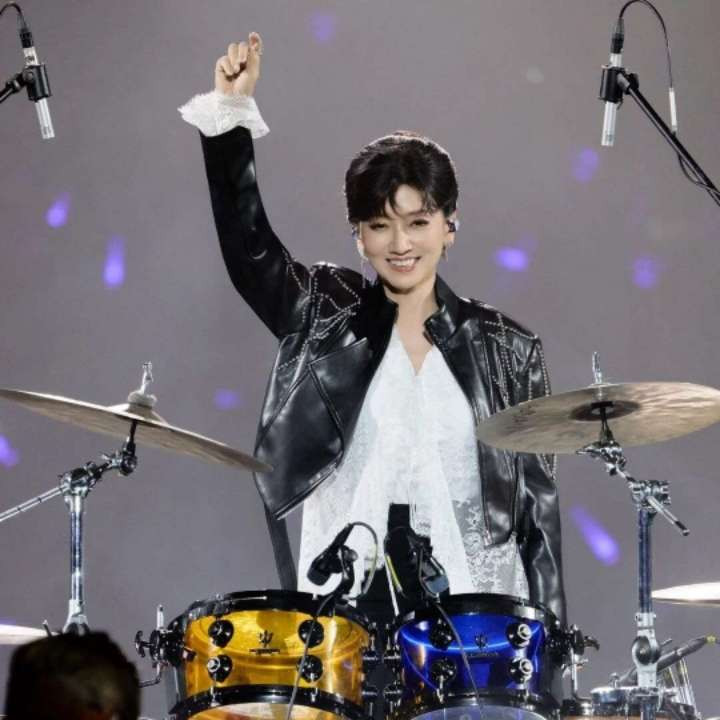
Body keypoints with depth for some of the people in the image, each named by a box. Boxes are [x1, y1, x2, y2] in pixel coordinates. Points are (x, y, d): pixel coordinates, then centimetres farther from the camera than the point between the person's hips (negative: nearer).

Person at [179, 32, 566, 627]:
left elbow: (536, 497, 7)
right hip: (346, 594, 0)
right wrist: (232, 111, -16)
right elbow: (248, 243, -7)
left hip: (472, 600, 0)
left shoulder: (504, 349, 7)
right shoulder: (326, 316, 8)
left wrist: (545, 625, 2)